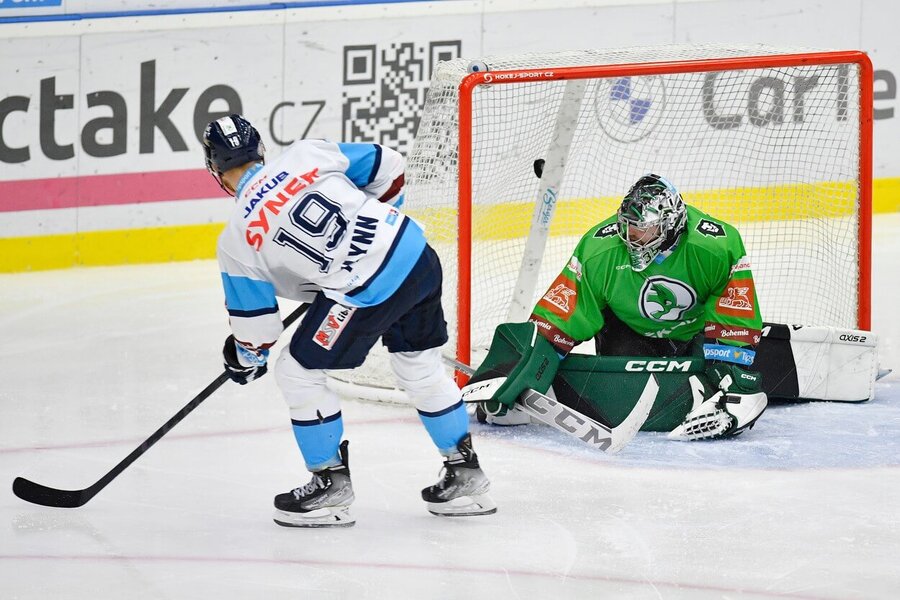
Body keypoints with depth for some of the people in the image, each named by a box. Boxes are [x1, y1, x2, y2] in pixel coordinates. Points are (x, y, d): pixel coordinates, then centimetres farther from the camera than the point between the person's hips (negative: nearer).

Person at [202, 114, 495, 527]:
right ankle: (466, 476, 33)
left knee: (297, 372, 13)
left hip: (366, 293, -6)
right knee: (421, 368, 25)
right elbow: (388, 168, 14)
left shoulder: (236, 243, 2)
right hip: (419, 257, 6)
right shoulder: (307, 153, 9)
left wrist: (245, 360, 31)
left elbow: (256, 324, 9)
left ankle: (331, 484, 20)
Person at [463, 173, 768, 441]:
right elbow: (558, 312, -23)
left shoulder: (719, 246, -30)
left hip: (696, 329, 0)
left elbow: (737, 315, -24)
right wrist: (530, 360, -31)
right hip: (630, 330, 0)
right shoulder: (600, 249, -26)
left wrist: (730, 365, -32)